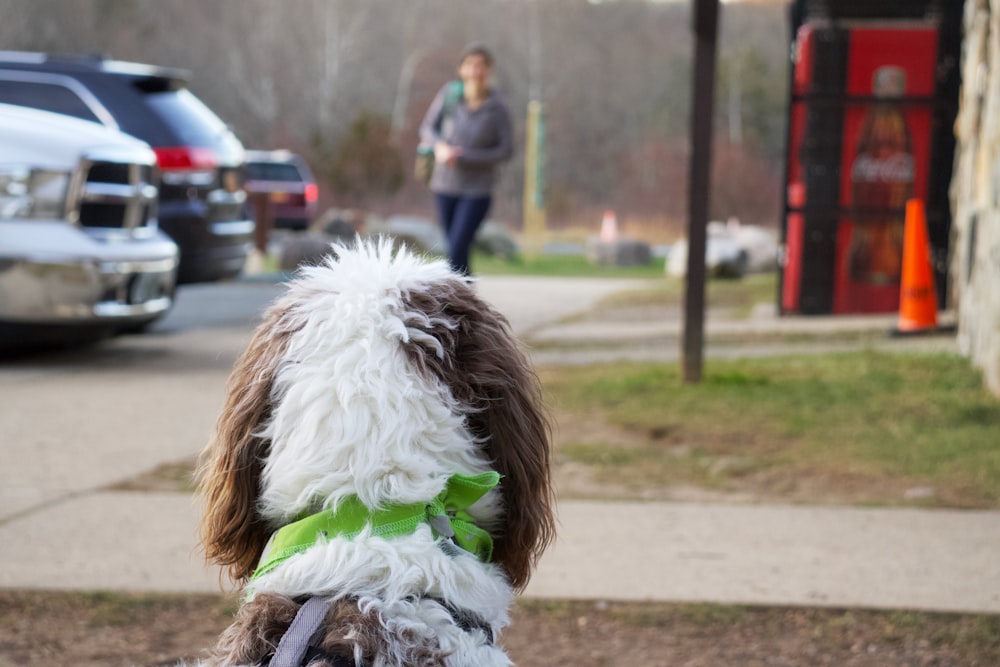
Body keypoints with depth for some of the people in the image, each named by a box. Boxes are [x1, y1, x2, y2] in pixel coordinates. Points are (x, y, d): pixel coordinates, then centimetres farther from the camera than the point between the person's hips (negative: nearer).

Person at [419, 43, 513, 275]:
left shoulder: (498, 108, -12)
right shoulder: (449, 93, -6)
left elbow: (506, 150, -7)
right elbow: (428, 128, 3)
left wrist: (464, 157, -16)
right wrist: (440, 146, -19)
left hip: (477, 189, -3)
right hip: (445, 186, 3)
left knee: (457, 249, -15)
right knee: (455, 249, 13)